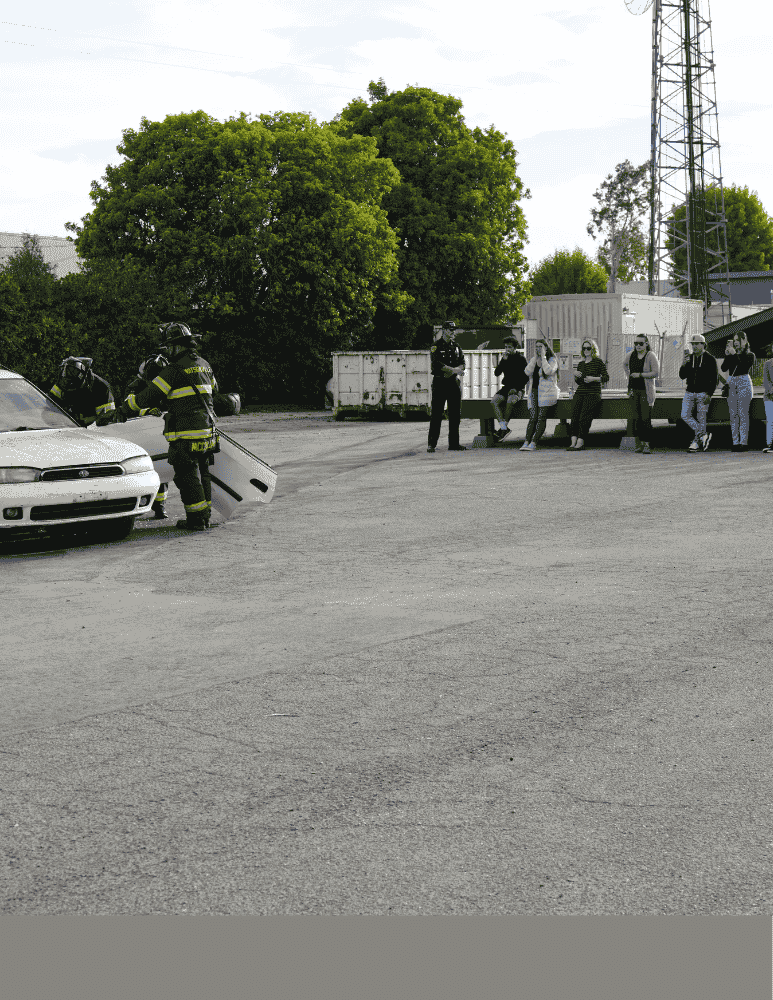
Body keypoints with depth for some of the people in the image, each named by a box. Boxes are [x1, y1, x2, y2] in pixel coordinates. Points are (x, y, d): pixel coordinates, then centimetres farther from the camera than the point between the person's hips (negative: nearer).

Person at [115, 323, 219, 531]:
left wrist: (126, 407, 4)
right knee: (202, 473, 16)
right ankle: (204, 516, 22)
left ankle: (196, 520, 0)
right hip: (208, 431, 8)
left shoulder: (174, 370, -14)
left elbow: (149, 396, -12)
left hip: (185, 435, -8)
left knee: (187, 476, -1)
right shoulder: (204, 365, 11)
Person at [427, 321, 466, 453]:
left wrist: (453, 371, -11)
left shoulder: (456, 347, 14)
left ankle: (454, 443, 12)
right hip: (440, 383, -6)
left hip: (454, 382, 6)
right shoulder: (436, 347, -4)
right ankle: (431, 444, -4)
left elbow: (462, 363, 8)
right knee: (436, 414, -6)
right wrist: (453, 369, -17)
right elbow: (436, 363, -17)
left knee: (455, 414, 6)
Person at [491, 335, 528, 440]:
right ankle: (504, 428, -31)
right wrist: (503, 361, -9)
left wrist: (516, 388, -13)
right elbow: (496, 373, 4)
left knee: (510, 401, -37)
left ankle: (503, 428, -27)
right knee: (494, 401, -25)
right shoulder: (504, 358, 13)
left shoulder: (521, 359, 0)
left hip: (518, 389, -5)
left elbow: (526, 377, -2)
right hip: (506, 387, 5)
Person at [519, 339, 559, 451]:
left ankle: (533, 443, -30)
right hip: (534, 392, 4)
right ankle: (526, 442, -27)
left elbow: (548, 371, -20)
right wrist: (536, 357, -3)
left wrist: (543, 357, -10)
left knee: (541, 417, -21)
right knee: (533, 417, -16)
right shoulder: (533, 360, 17)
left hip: (547, 392, -4)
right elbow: (528, 372, -2)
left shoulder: (552, 360, 2)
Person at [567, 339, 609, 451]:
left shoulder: (598, 362, 2)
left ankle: (580, 443, -16)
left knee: (584, 418, -16)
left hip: (593, 393, -5)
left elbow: (606, 377, -2)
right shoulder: (580, 364, 19)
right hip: (580, 392, 5)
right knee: (574, 416, -10)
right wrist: (577, 376, 4)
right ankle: (573, 442, -14)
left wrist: (594, 378, -15)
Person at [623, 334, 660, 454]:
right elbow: (625, 364, 30)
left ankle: (646, 445, -7)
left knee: (646, 419, -9)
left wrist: (640, 375, -16)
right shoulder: (631, 355, 8)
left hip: (646, 391, -5)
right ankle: (637, 444, 9)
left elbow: (656, 372, -14)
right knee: (636, 418, 5)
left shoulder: (650, 356, -8)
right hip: (634, 390, 5)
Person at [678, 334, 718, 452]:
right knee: (685, 415, -6)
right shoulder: (689, 358, 10)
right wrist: (684, 364, -12)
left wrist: (709, 394, -14)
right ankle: (703, 435, 2)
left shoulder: (710, 360, -4)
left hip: (703, 393, -5)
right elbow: (682, 376, 6)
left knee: (701, 418, -3)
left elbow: (714, 379, -5)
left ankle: (697, 442, 5)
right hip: (690, 392, 5)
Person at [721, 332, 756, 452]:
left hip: (744, 383, -4)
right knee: (733, 414, 1)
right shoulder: (731, 355, 15)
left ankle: (744, 442, -10)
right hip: (731, 383, 4)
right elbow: (724, 368, 3)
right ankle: (735, 442, 3)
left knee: (743, 414, -10)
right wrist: (727, 355, -6)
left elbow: (744, 367, -13)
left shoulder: (749, 355, 5)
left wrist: (734, 354, -13)